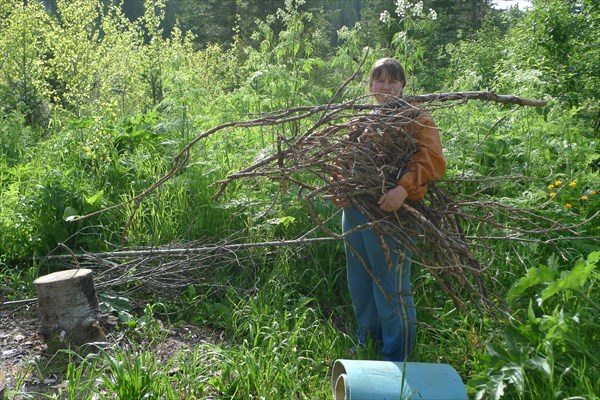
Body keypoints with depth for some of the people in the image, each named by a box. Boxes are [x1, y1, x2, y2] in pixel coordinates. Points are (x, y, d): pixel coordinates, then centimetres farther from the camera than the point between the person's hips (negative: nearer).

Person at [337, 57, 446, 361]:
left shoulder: (414, 117, -2)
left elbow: (432, 159, -17)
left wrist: (404, 188, -32)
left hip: (389, 211, -7)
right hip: (354, 209, 7)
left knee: (391, 288, -1)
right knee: (360, 285, 18)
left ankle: (396, 361, 16)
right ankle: (367, 346, 37)